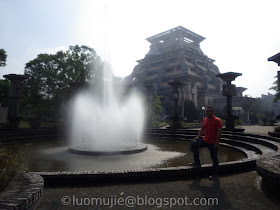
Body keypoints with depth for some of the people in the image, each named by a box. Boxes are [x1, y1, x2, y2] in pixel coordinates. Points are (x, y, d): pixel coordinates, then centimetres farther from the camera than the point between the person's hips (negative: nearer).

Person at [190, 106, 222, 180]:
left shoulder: (217, 120, -11)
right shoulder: (204, 120, 10)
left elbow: (219, 131, -16)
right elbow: (202, 129, 18)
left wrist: (217, 142, -22)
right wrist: (198, 137, 8)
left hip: (213, 143, -7)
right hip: (205, 140, 7)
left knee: (214, 158, 1)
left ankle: (215, 175, 16)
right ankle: (197, 163, 12)